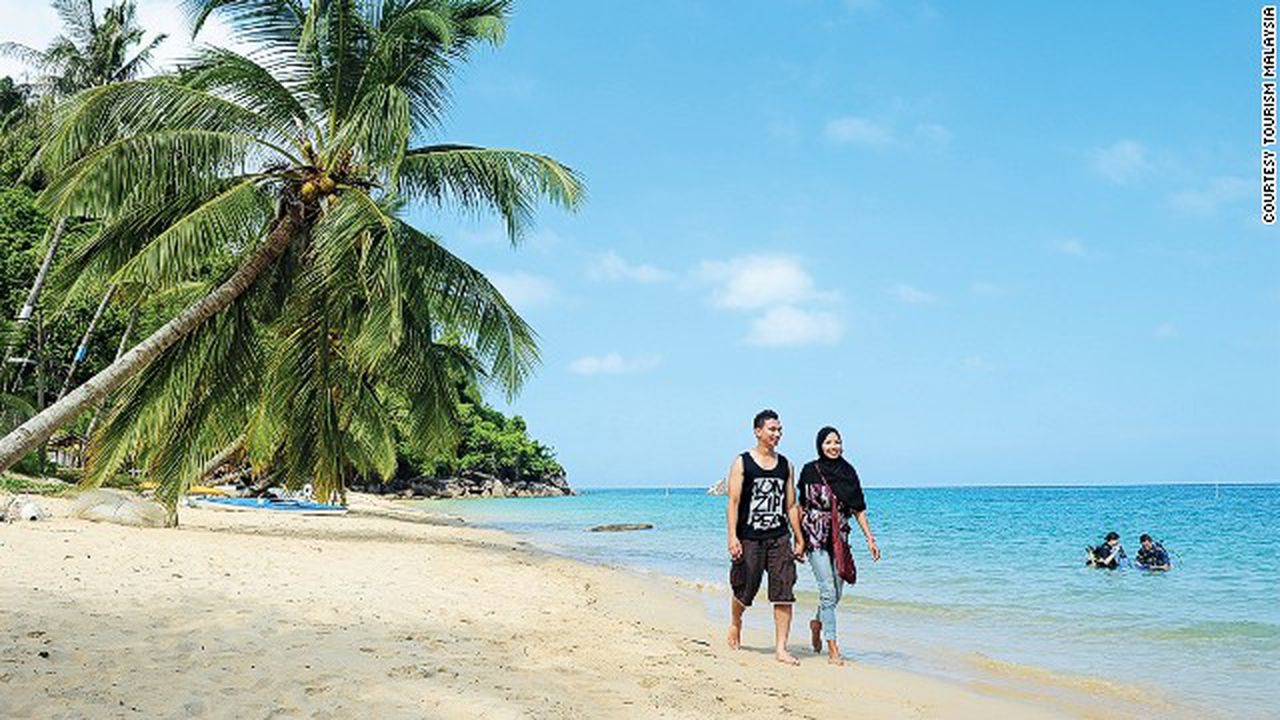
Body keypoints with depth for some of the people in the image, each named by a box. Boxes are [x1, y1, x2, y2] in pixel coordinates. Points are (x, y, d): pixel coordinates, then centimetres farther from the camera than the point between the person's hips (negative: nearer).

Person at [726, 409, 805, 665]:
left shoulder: (785, 465, 10)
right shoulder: (742, 463, -2)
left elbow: (791, 506, 13)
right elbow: (733, 502, -7)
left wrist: (799, 539, 9)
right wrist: (732, 537, -15)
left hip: (780, 538, 3)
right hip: (749, 538, -3)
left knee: (784, 594, -4)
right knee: (744, 590, 10)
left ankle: (781, 649, 2)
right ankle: (735, 624, 40)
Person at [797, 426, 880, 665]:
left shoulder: (848, 472, 5)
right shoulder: (810, 470, -3)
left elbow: (858, 509, 7)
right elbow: (801, 506, 3)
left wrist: (870, 538, 2)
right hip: (815, 538, -4)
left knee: (837, 592, 10)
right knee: (828, 590, -10)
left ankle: (817, 623, 40)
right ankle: (832, 648, -6)